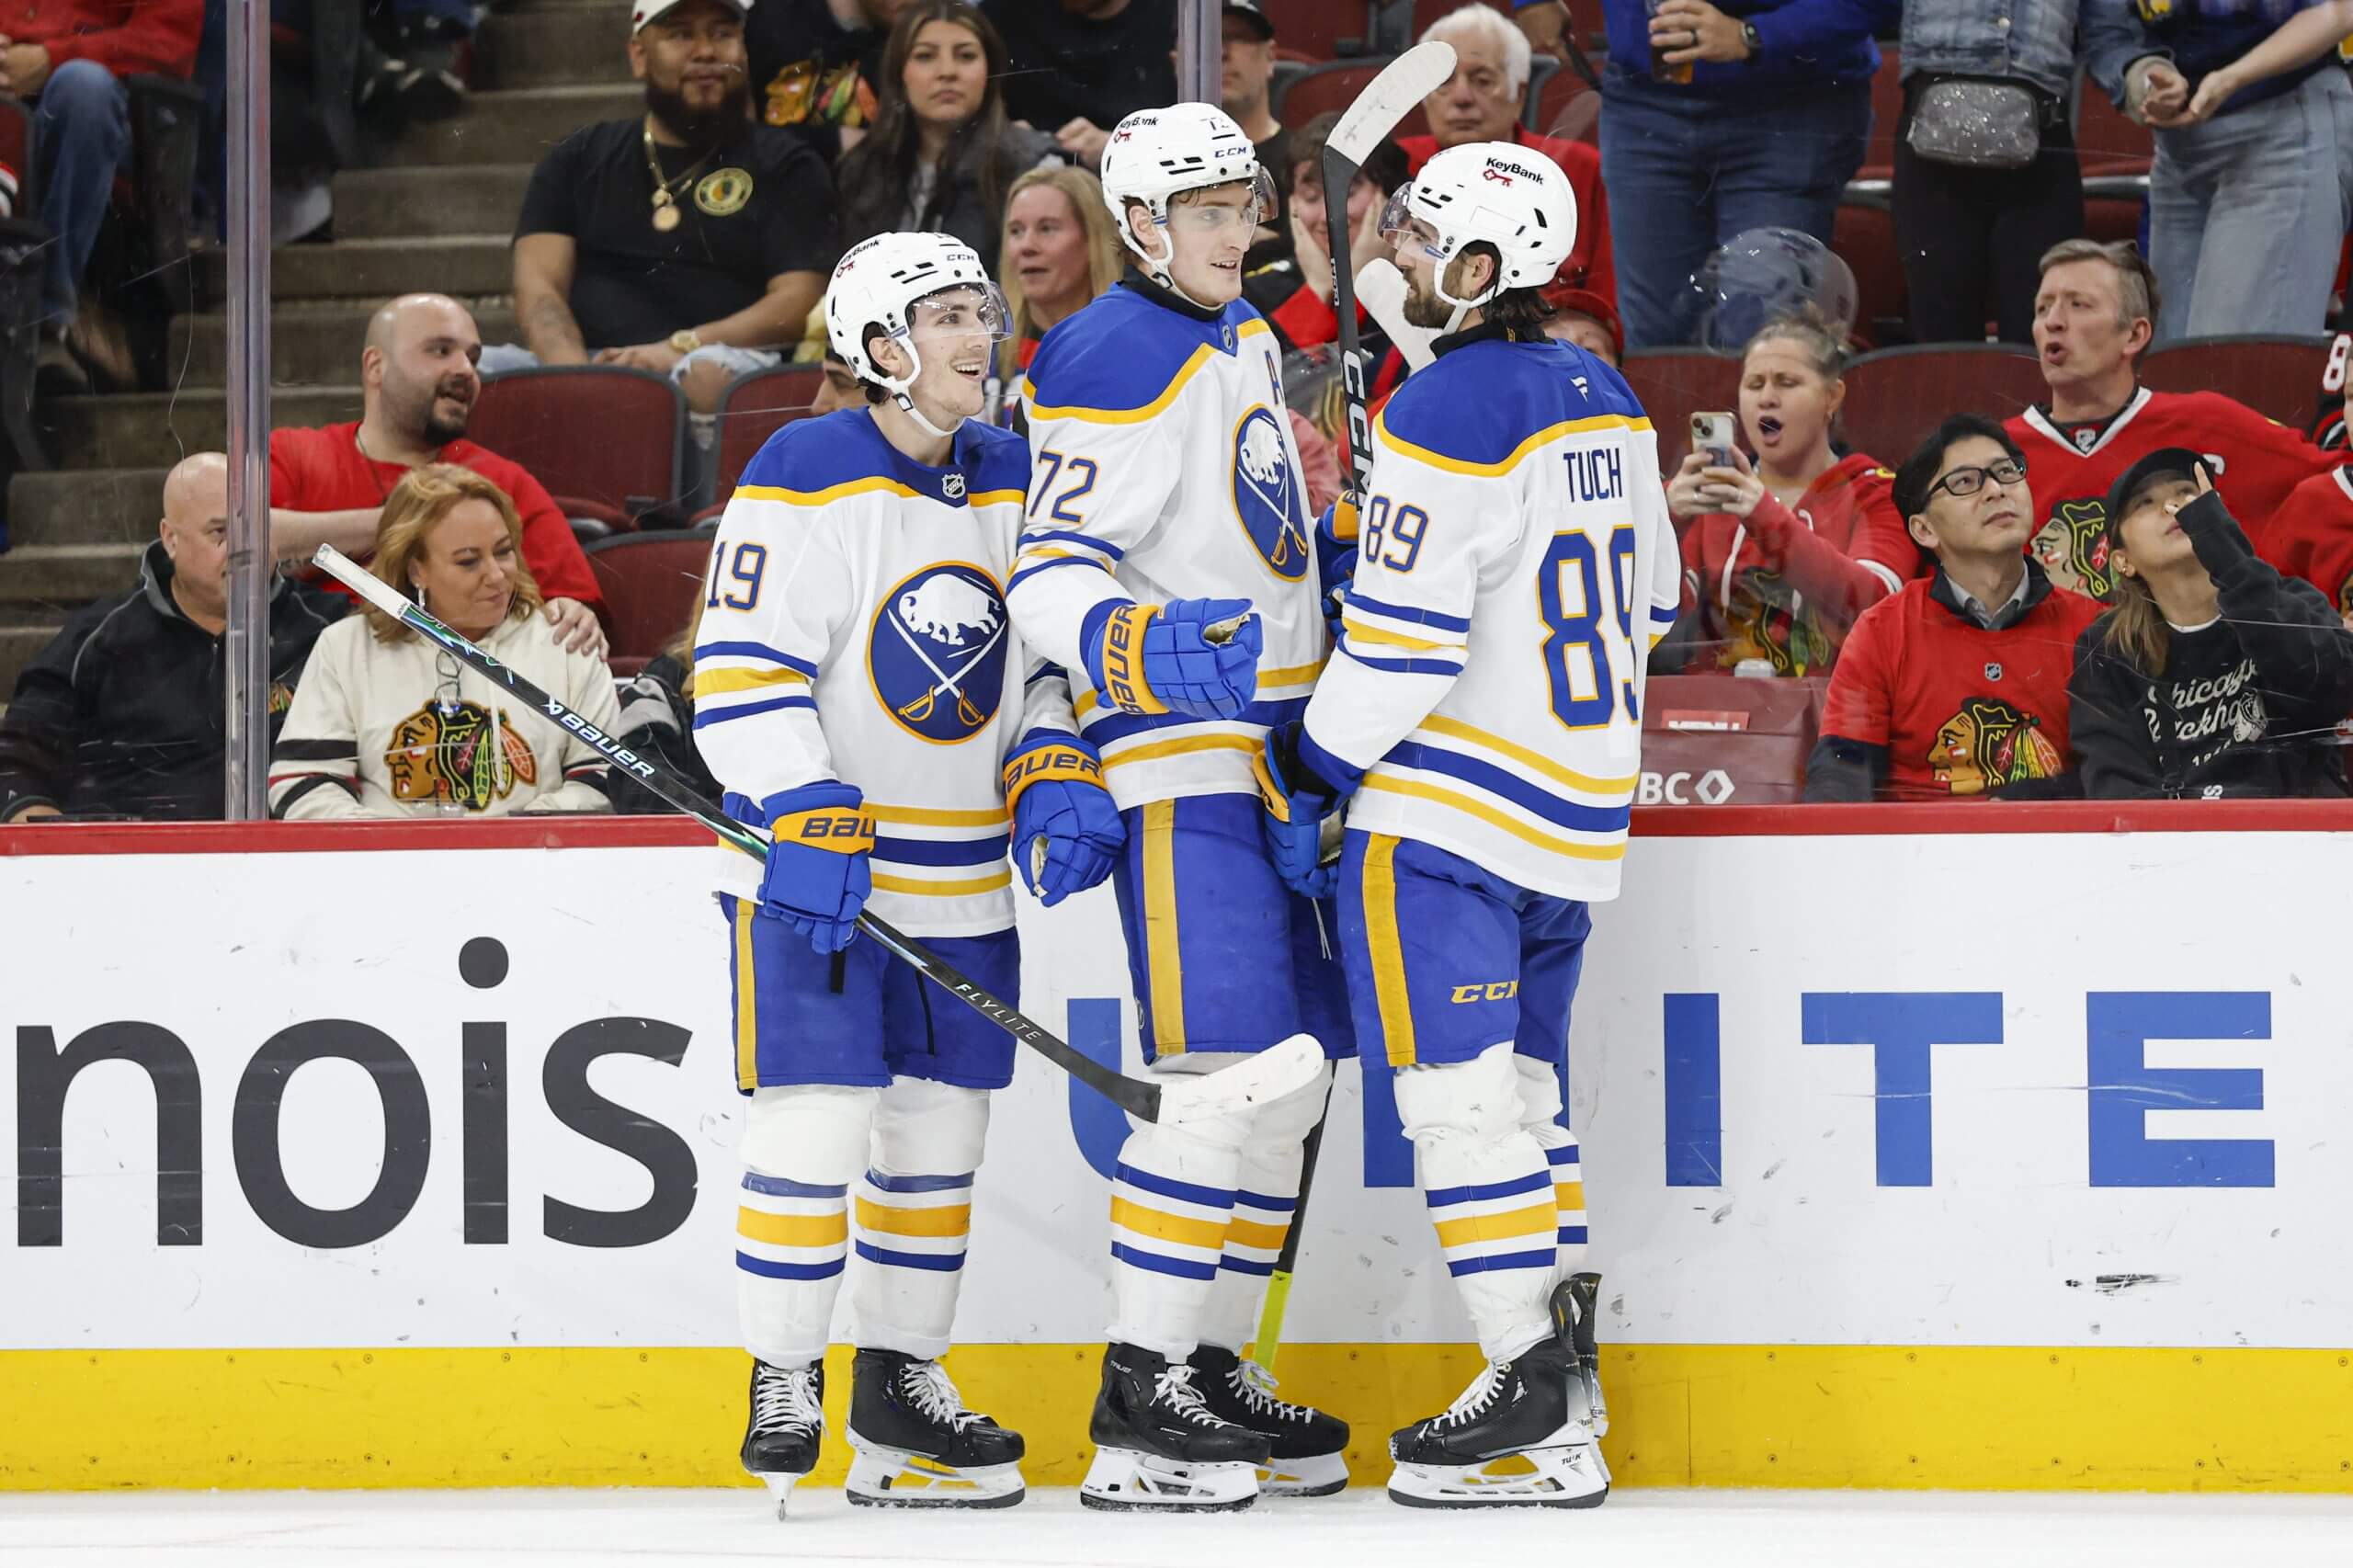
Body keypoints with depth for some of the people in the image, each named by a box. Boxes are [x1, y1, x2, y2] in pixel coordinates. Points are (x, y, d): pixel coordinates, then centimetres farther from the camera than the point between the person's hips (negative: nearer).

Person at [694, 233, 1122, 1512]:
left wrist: (1054, 780, -1)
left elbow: (1042, 657, 16)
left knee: (941, 1128, 10)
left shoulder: (1016, 483, 8)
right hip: (815, 872, -6)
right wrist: (810, 825, -24)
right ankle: (783, 1384, 0)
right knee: (815, 1119, -11)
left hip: (965, 878, 7)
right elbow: (741, 676, -15)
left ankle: (900, 1380, 22)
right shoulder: (805, 481, -12)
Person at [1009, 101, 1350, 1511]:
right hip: (1176, 760, -10)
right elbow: (1052, 576, -21)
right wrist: (1143, 649, -37)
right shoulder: (1108, 365, -14)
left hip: (1276, 749, 10)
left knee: (1294, 1068, 11)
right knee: (1218, 1072, -16)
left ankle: (1214, 1367, 18)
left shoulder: (1246, 338, 15)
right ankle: (1138, 1413, -16)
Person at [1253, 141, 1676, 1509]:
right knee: (1522, 1088, 16)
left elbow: (1403, 637, -18)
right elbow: (1647, 607, 19)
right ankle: (1561, 1376, 17)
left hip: (1449, 810, -9)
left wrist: (1310, 777, -8)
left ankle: (1536, 1401, -12)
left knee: (1461, 1093, -7)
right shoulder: (1607, 401, 11)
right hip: (1580, 815, 9)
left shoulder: (1449, 412, -16)